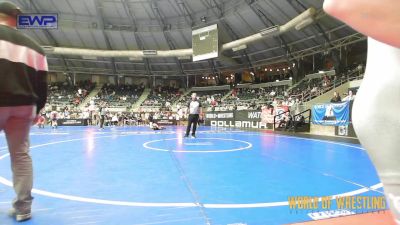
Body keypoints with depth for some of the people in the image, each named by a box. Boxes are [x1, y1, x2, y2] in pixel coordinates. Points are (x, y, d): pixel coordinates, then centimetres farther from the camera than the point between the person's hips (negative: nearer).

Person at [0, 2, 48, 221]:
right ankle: (23, 207, 12)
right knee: (21, 154, 8)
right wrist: (37, 109, 20)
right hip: (23, 105, 4)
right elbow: (42, 82, 13)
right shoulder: (33, 46, 15)